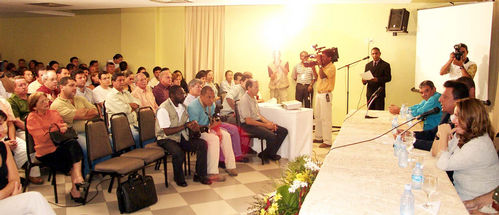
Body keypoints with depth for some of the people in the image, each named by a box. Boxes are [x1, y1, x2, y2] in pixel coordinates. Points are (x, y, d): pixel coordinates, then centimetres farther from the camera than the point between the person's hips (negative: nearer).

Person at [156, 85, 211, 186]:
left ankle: (200, 175, -4)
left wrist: (194, 125, -10)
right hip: (166, 139, -7)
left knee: (202, 144, -14)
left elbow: (188, 123, 15)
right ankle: (179, 178, -8)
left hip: (182, 136, 7)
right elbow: (167, 131, -20)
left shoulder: (182, 106, 10)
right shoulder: (163, 109, -15)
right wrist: (185, 125, -20)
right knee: (178, 153, -36)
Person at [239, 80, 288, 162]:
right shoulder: (244, 100, -15)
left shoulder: (253, 99, 15)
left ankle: (271, 153, 3)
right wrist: (266, 125, -16)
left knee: (284, 131, -1)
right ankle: (265, 155, -3)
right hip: (248, 125, -9)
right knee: (271, 136, -30)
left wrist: (269, 123, 3)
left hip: (258, 121, 10)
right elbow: (248, 121, -19)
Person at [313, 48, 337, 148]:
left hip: (326, 95, -9)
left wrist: (320, 64, -15)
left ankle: (327, 141, -4)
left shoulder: (332, 67, -13)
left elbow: (322, 76, -24)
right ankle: (319, 137, 25)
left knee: (325, 119, -8)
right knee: (318, 117, 15)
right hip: (319, 94, 9)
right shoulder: (323, 66, 11)